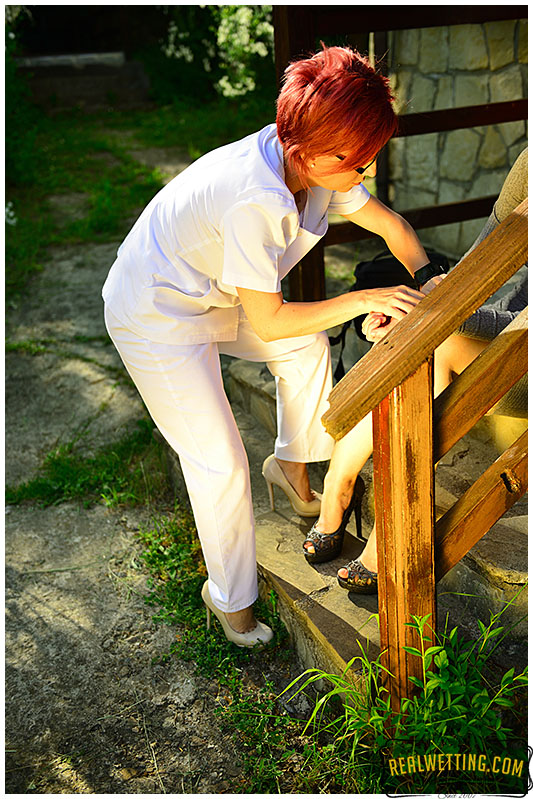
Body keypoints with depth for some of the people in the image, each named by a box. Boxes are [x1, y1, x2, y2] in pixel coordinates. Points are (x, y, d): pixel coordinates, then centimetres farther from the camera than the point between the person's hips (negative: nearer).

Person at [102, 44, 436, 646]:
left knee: (308, 346, 12)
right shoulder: (258, 200, -37)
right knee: (220, 465, -4)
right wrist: (363, 300, -25)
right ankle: (228, 597, 20)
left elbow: (387, 222, 4)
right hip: (154, 319, -8)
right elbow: (267, 323, -29)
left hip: (211, 294, 8)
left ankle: (291, 462, 34)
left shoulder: (315, 164, -11)